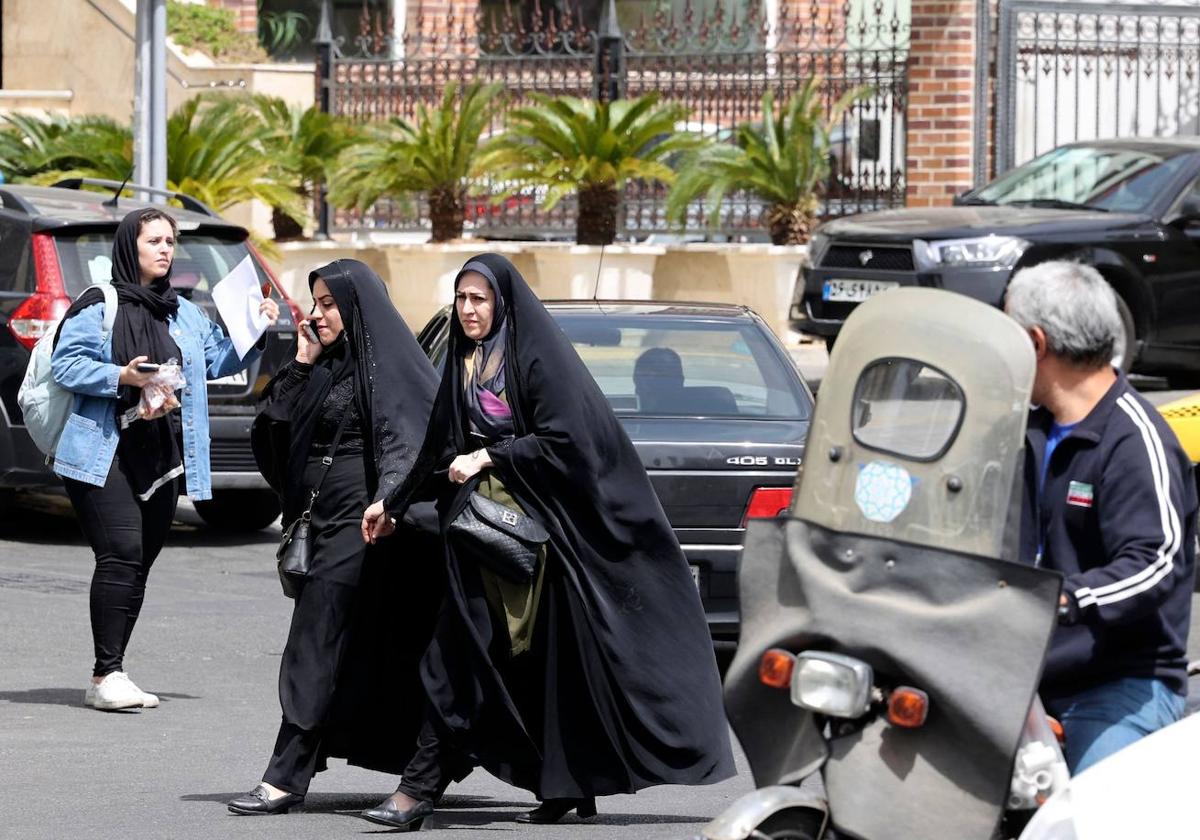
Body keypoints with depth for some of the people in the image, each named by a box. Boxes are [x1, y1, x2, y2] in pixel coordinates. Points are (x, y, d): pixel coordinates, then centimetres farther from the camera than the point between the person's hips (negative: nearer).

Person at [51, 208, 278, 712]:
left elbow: (220, 359, 19)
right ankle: (106, 675, -18)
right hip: (104, 456, -7)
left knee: (139, 563, 5)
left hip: (160, 459, 7)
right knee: (121, 555, -18)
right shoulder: (99, 306, -2)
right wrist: (121, 377, -19)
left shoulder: (185, 316, 19)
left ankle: (109, 678, 10)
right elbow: (65, 364, -7)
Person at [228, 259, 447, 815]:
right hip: (326, 518, 9)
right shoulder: (328, 367, 17)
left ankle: (286, 779, -11)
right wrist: (302, 364, 7)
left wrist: (387, 498, -34)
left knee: (316, 643, -10)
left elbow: (406, 436, -19)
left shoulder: (387, 362, -8)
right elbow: (278, 426, 15)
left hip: (360, 520, -9)